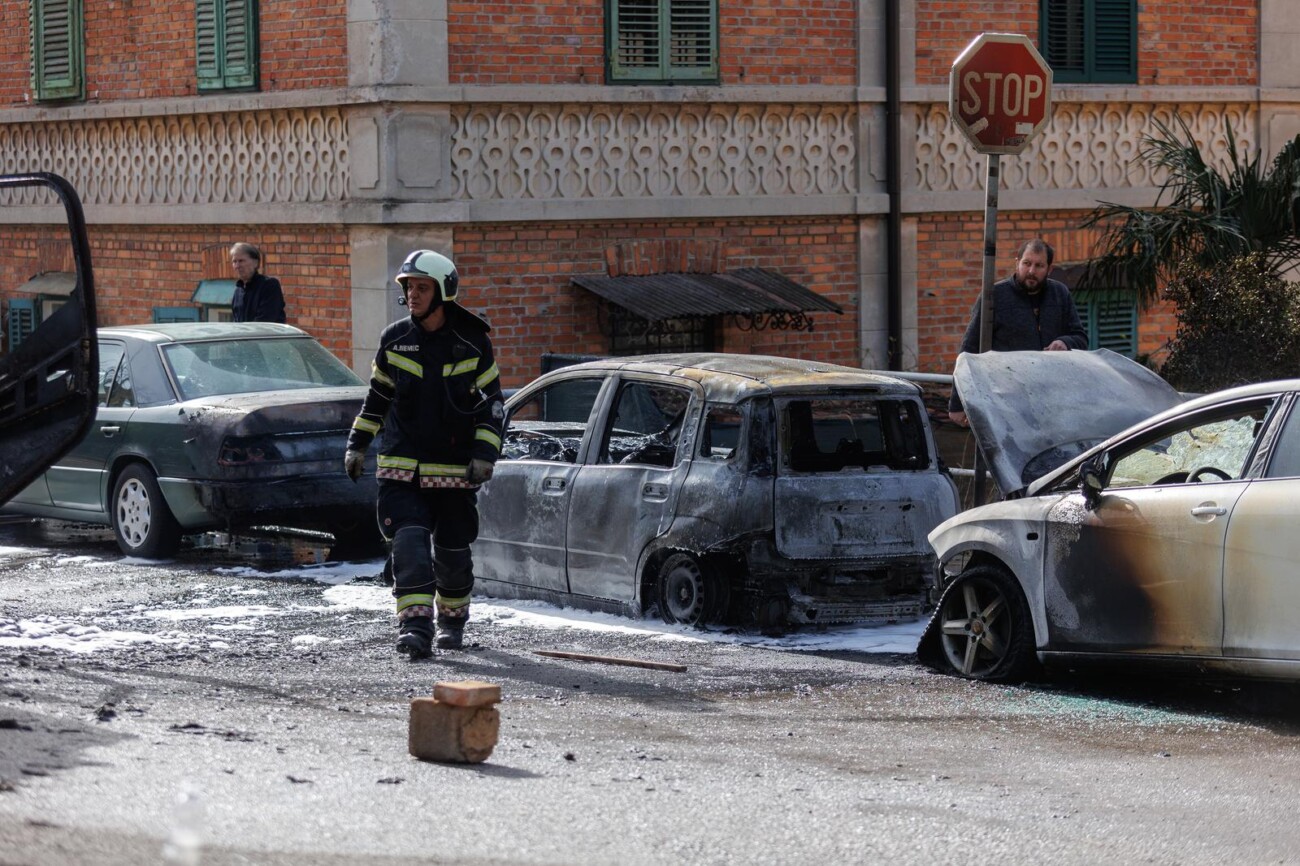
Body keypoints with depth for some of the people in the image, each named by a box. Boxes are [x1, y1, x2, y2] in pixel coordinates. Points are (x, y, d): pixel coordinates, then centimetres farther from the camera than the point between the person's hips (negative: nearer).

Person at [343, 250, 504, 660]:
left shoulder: (473, 344, -3)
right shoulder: (394, 340, 3)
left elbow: (491, 401, 2)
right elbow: (377, 396, 15)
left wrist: (484, 454, -8)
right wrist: (357, 444, 14)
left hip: (454, 469, 0)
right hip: (400, 467, 1)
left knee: (453, 551, 9)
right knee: (409, 544, -15)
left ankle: (453, 619, 32)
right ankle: (415, 626, -20)